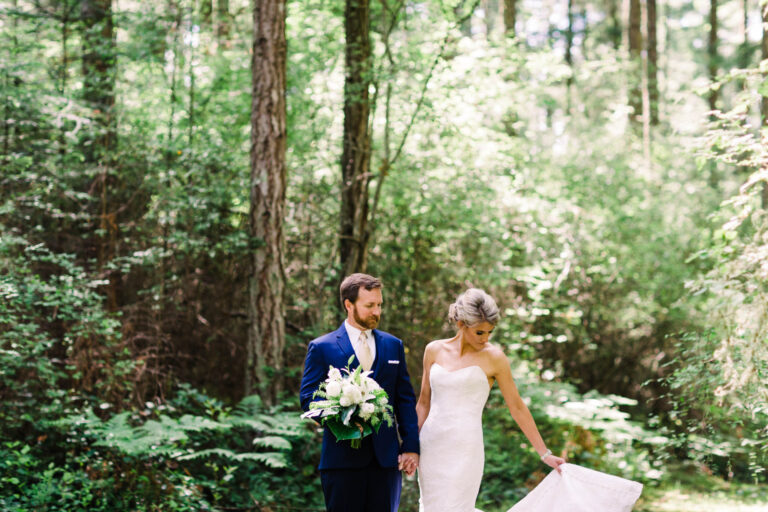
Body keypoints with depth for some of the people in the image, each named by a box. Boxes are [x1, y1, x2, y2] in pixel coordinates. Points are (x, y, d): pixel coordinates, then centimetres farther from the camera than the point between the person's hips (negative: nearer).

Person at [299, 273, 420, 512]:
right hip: (343, 457, -3)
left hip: (386, 457, 3)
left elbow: (405, 400, 13)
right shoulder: (322, 348, 1)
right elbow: (308, 398, -3)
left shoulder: (393, 345, 13)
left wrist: (411, 447, 5)